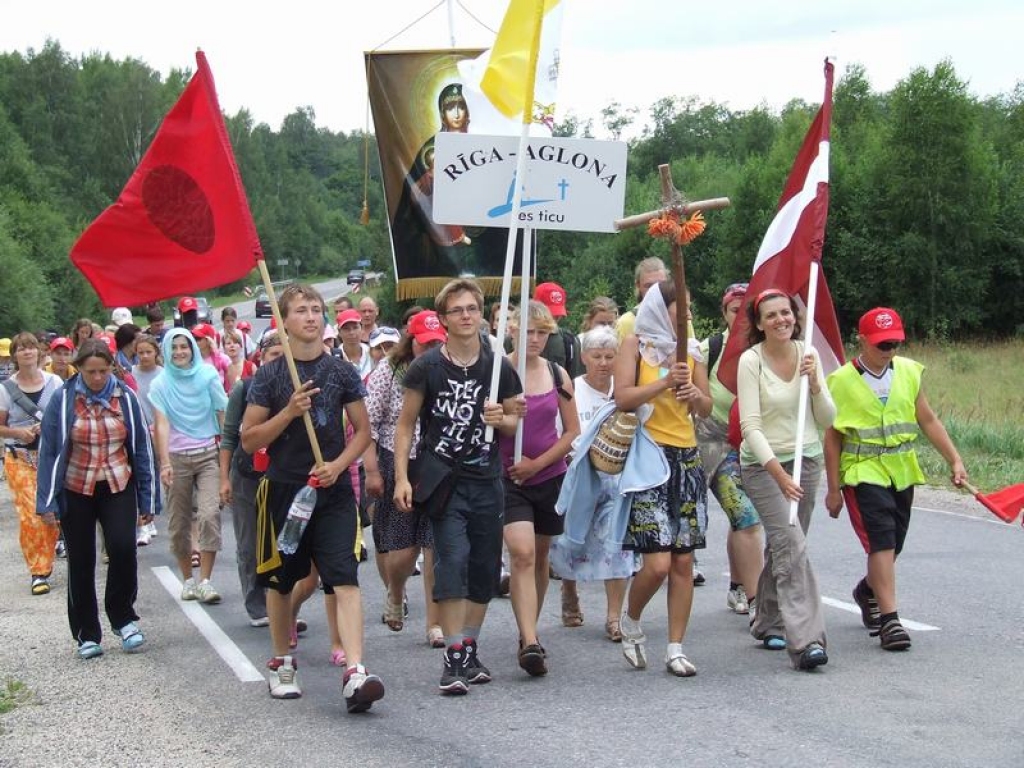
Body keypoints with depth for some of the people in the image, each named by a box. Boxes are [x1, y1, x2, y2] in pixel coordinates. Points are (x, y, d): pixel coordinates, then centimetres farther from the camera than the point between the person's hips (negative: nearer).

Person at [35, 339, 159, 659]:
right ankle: (86, 634, 19)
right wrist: (47, 503, -8)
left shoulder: (125, 398, -3)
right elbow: (49, 451, -5)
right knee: (81, 563, 6)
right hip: (76, 491, 0)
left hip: (118, 488, 0)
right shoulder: (63, 401, -7)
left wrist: (148, 499, 2)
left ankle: (123, 616, 4)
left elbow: (142, 448, 2)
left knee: (123, 548, -18)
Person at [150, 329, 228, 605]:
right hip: (177, 458, 1)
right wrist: (165, 463, -20)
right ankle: (187, 579, 21)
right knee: (178, 522, 6)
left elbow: (222, 413, 1)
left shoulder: (208, 376, 1)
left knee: (210, 514, -14)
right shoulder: (160, 384, 1)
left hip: (208, 455, -1)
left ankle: (205, 580, -9)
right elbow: (161, 424, -9)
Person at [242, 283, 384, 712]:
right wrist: (289, 411, -15)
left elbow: (363, 430, 8)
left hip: (332, 489, 0)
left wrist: (338, 465, -10)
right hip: (283, 489, 0)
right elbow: (249, 440, -1)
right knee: (279, 580, 12)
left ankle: (355, 673, -21)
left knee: (345, 579, -13)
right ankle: (282, 664, 30)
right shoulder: (269, 376, 0)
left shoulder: (342, 372, 4)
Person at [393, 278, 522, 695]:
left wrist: (502, 419, -9)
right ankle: (454, 657, -11)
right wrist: (401, 477, -7)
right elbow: (405, 425, 2)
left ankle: (469, 648, 23)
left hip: (486, 480, 4)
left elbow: (516, 421, 15)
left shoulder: (499, 367, 5)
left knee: (485, 568, 8)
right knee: (453, 559, -15)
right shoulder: (427, 367, -3)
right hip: (442, 479, -3)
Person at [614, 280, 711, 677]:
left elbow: (707, 407, 14)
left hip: (687, 458, 5)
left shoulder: (691, 349, 15)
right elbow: (622, 398, -11)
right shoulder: (635, 345, 1)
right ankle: (631, 621, 16)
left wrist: (695, 395, -7)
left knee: (683, 561, 2)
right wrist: (665, 382, -19)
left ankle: (675, 649, 10)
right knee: (657, 563, -12)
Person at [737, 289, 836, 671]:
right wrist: (778, 473, -24)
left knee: (784, 545, 13)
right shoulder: (751, 361, -11)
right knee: (792, 546, -17)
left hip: (807, 460, 5)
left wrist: (814, 381, -13)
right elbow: (751, 426, -16)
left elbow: (828, 420, 4)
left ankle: (768, 623, 31)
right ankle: (805, 640, -23)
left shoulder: (808, 354, 3)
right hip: (763, 464, -5)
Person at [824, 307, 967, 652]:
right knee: (881, 539, -16)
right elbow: (832, 438, -5)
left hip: (902, 472, 5)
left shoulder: (908, 371, 3)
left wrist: (954, 460, 3)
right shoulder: (842, 381, -9)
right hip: (864, 472, -5)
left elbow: (928, 420, 10)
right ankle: (889, 618, -14)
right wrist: (833, 488, -5)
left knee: (893, 543, 14)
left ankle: (868, 590, 42)